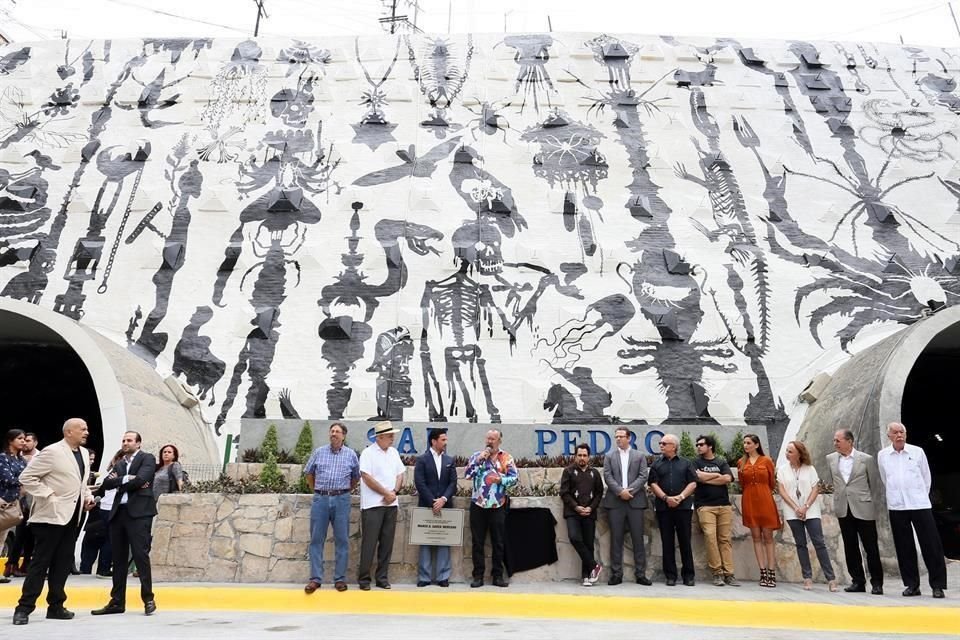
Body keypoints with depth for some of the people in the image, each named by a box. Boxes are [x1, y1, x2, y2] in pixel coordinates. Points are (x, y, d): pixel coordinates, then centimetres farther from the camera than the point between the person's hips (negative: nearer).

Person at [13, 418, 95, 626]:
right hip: (51, 515, -7)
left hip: (73, 515, 7)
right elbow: (26, 478, -12)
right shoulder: (52, 452, -12)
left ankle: (56, 606, 19)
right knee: (41, 562, -1)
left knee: (63, 563, 11)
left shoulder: (84, 453, 11)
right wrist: (49, 496, -17)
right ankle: (24, 607, 9)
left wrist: (88, 496, 8)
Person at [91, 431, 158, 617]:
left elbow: (140, 480, -14)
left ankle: (148, 599, 1)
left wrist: (118, 482, -2)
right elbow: (106, 483, 5)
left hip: (139, 512, -6)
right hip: (118, 512, 6)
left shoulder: (147, 458, 1)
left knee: (140, 555, -7)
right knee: (118, 558, 9)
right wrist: (126, 479, -9)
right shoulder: (119, 464, 20)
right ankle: (117, 601, 17)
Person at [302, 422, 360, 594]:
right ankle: (315, 578, 10)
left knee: (342, 540, 3)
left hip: (341, 500, -1)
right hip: (320, 499, 1)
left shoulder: (351, 454, 5)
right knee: (316, 540, 2)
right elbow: (308, 473, 17)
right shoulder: (319, 452, 6)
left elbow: (356, 477, 16)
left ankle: (340, 579, 12)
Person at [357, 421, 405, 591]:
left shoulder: (394, 452, 11)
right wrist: (386, 493, -11)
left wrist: (394, 492, -5)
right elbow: (367, 478, -15)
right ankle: (364, 579, 10)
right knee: (369, 543, -1)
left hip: (391, 504, 6)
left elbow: (400, 474, 13)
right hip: (373, 505, -6)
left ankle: (382, 578, 18)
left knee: (387, 543, 8)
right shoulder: (368, 453, -8)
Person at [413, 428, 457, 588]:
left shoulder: (449, 460, 11)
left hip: (444, 506, 3)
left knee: (444, 542, 3)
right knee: (425, 542, 2)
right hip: (426, 506, -3)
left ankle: (443, 577, 9)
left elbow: (453, 483, 5)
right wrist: (433, 502, -13)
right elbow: (420, 483, -8)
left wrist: (443, 499, -11)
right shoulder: (422, 460, 0)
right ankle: (424, 577, 9)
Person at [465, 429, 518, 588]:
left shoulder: (507, 458, 4)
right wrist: (479, 459, -12)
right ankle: (478, 576, 12)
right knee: (478, 542, 4)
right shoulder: (477, 455, 6)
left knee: (498, 543, 6)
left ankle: (498, 576, 15)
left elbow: (515, 478, -1)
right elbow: (467, 474, -4)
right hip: (478, 505, 1)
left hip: (497, 506, 0)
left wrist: (501, 480, -18)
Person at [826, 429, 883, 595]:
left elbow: (875, 483, 4)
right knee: (850, 548, 8)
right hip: (843, 510, 3)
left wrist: (865, 499, 9)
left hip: (864, 509, -3)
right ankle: (858, 581, 18)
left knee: (871, 548, 3)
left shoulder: (866, 459, -6)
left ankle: (877, 583, 14)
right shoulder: (830, 459, 4)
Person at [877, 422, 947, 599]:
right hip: (896, 506, 1)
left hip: (920, 504, -1)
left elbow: (926, 477, 9)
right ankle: (912, 585, 13)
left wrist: (920, 496, 11)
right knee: (904, 547, 5)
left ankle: (938, 585, 9)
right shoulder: (882, 455, 5)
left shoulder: (917, 452, 2)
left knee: (931, 545, -1)